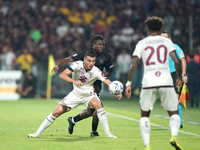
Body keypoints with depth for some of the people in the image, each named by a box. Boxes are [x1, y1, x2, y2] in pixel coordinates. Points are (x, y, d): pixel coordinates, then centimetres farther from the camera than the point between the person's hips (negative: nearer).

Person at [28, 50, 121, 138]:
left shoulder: (96, 72, -21)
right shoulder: (77, 65, -22)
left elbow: (108, 82, -26)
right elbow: (62, 75, -30)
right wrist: (74, 81, -46)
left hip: (89, 94, 0)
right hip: (76, 94, 0)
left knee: (98, 105, -31)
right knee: (56, 112, -8)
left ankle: (107, 133, -19)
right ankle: (38, 133, 7)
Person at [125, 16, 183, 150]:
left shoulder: (142, 43, 9)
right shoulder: (167, 42, 9)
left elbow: (134, 65, 1)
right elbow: (176, 61, -1)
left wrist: (129, 84, 5)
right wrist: (179, 77, 13)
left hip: (148, 83, 0)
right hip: (166, 81, 0)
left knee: (145, 115, 15)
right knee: (174, 113, 12)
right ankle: (174, 136, -16)